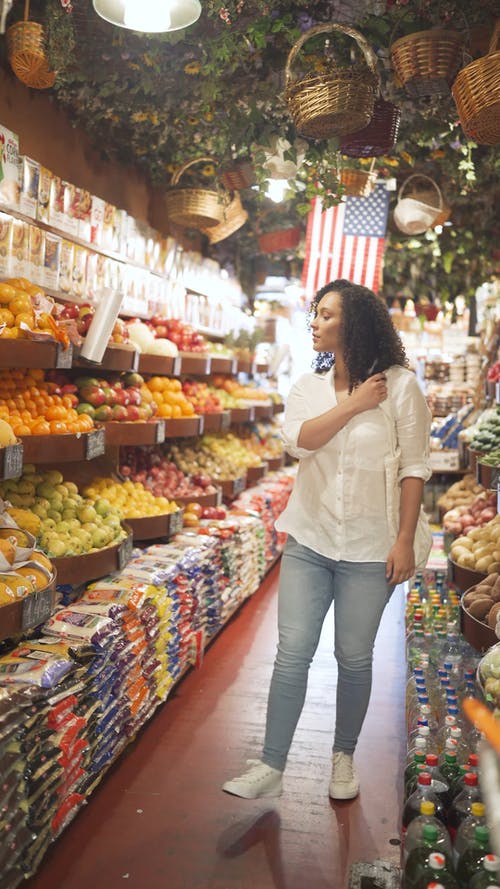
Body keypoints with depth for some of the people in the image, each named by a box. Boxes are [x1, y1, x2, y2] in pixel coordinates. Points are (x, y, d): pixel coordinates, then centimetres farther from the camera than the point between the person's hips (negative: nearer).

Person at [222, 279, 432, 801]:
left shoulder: (399, 385, -6)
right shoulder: (308, 386, 5)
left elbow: (414, 467, -6)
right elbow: (297, 441, -13)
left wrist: (405, 541, -10)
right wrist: (354, 405, -14)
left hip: (368, 547, -2)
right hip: (308, 541, 3)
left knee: (354, 658, 9)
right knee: (292, 653, 1)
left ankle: (344, 757, 31)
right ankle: (271, 767, 12)